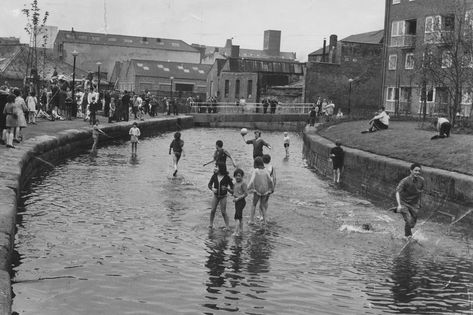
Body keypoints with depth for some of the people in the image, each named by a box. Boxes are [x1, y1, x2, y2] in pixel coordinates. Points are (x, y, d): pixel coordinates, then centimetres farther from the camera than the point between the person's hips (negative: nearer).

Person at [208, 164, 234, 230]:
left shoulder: (226, 177, -11)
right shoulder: (214, 176, -4)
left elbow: (232, 186, -4)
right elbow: (209, 184, 1)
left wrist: (227, 188, -25)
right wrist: (212, 188, -20)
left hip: (223, 197, -3)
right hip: (215, 196, 3)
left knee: (223, 212, -2)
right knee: (213, 210, 0)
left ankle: (227, 226, 8)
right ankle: (211, 224, 16)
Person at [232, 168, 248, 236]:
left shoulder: (243, 183, -14)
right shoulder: (236, 184, 13)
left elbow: (246, 194, -18)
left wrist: (238, 198, -19)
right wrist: (234, 197, 6)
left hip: (241, 201, -9)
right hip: (237, 202, 9)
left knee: (237, 216, -14)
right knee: (240, 216, 18)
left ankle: (236, 232, -17)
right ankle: (241, 229, 28)